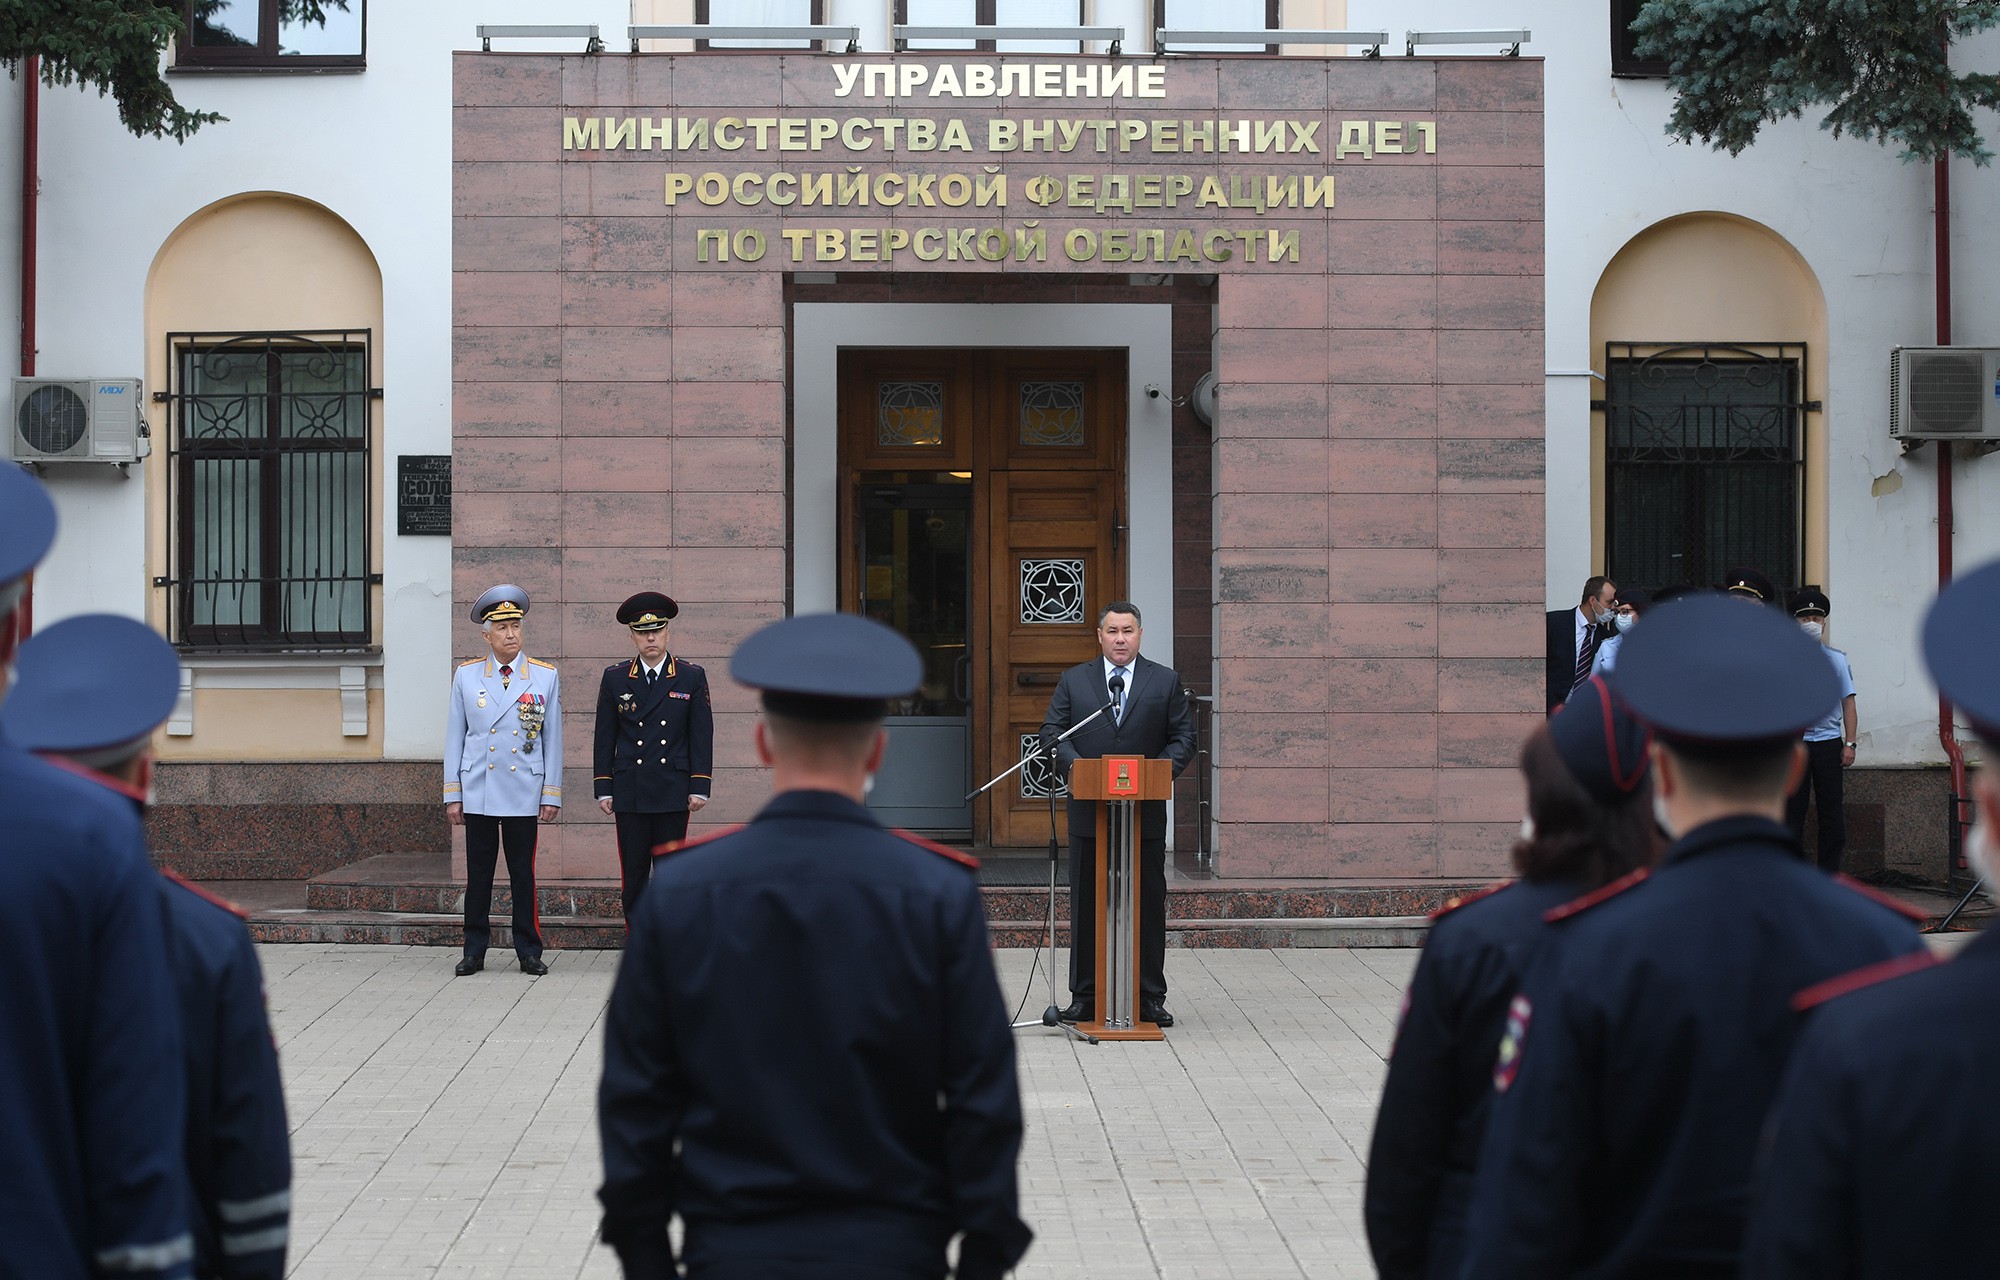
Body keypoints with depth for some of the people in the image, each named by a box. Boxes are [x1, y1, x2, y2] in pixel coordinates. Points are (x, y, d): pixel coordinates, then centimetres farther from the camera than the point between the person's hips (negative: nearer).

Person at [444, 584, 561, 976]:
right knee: (478, 874, 5)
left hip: (523, 795, -1)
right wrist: (452, 794, 3)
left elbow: (552, 739, 4)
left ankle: (529, 952, 11)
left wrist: (552, 794, 0)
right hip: (478, 793, 1)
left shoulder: (545, 676, 3)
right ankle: (474, 951, 12)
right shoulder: (466, 676, 5)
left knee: (523, 874, 3)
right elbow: (455, 737, 7)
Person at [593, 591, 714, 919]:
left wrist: (699, 787, -2)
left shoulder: (692, 677, 4)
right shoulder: (615, 678, 6)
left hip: (673, 794, -1)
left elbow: (702, 736, 4)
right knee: (633, 874, 2)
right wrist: (604, 789, 2)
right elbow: (604, 738, 7)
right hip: (630, 795, 1)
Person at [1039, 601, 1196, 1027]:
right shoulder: (1073, 680, 8)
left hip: (1147, 813, 0)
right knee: (1086, 907, 5)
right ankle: (1084, 996, 12)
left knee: (1148, 907, 3)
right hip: (1088, 812, 1)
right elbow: (1052, 731, 3)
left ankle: (1150, 998, 10)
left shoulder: (1165, 682, 7)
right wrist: (1075, 764, -15)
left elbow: (1184, 737, 4)